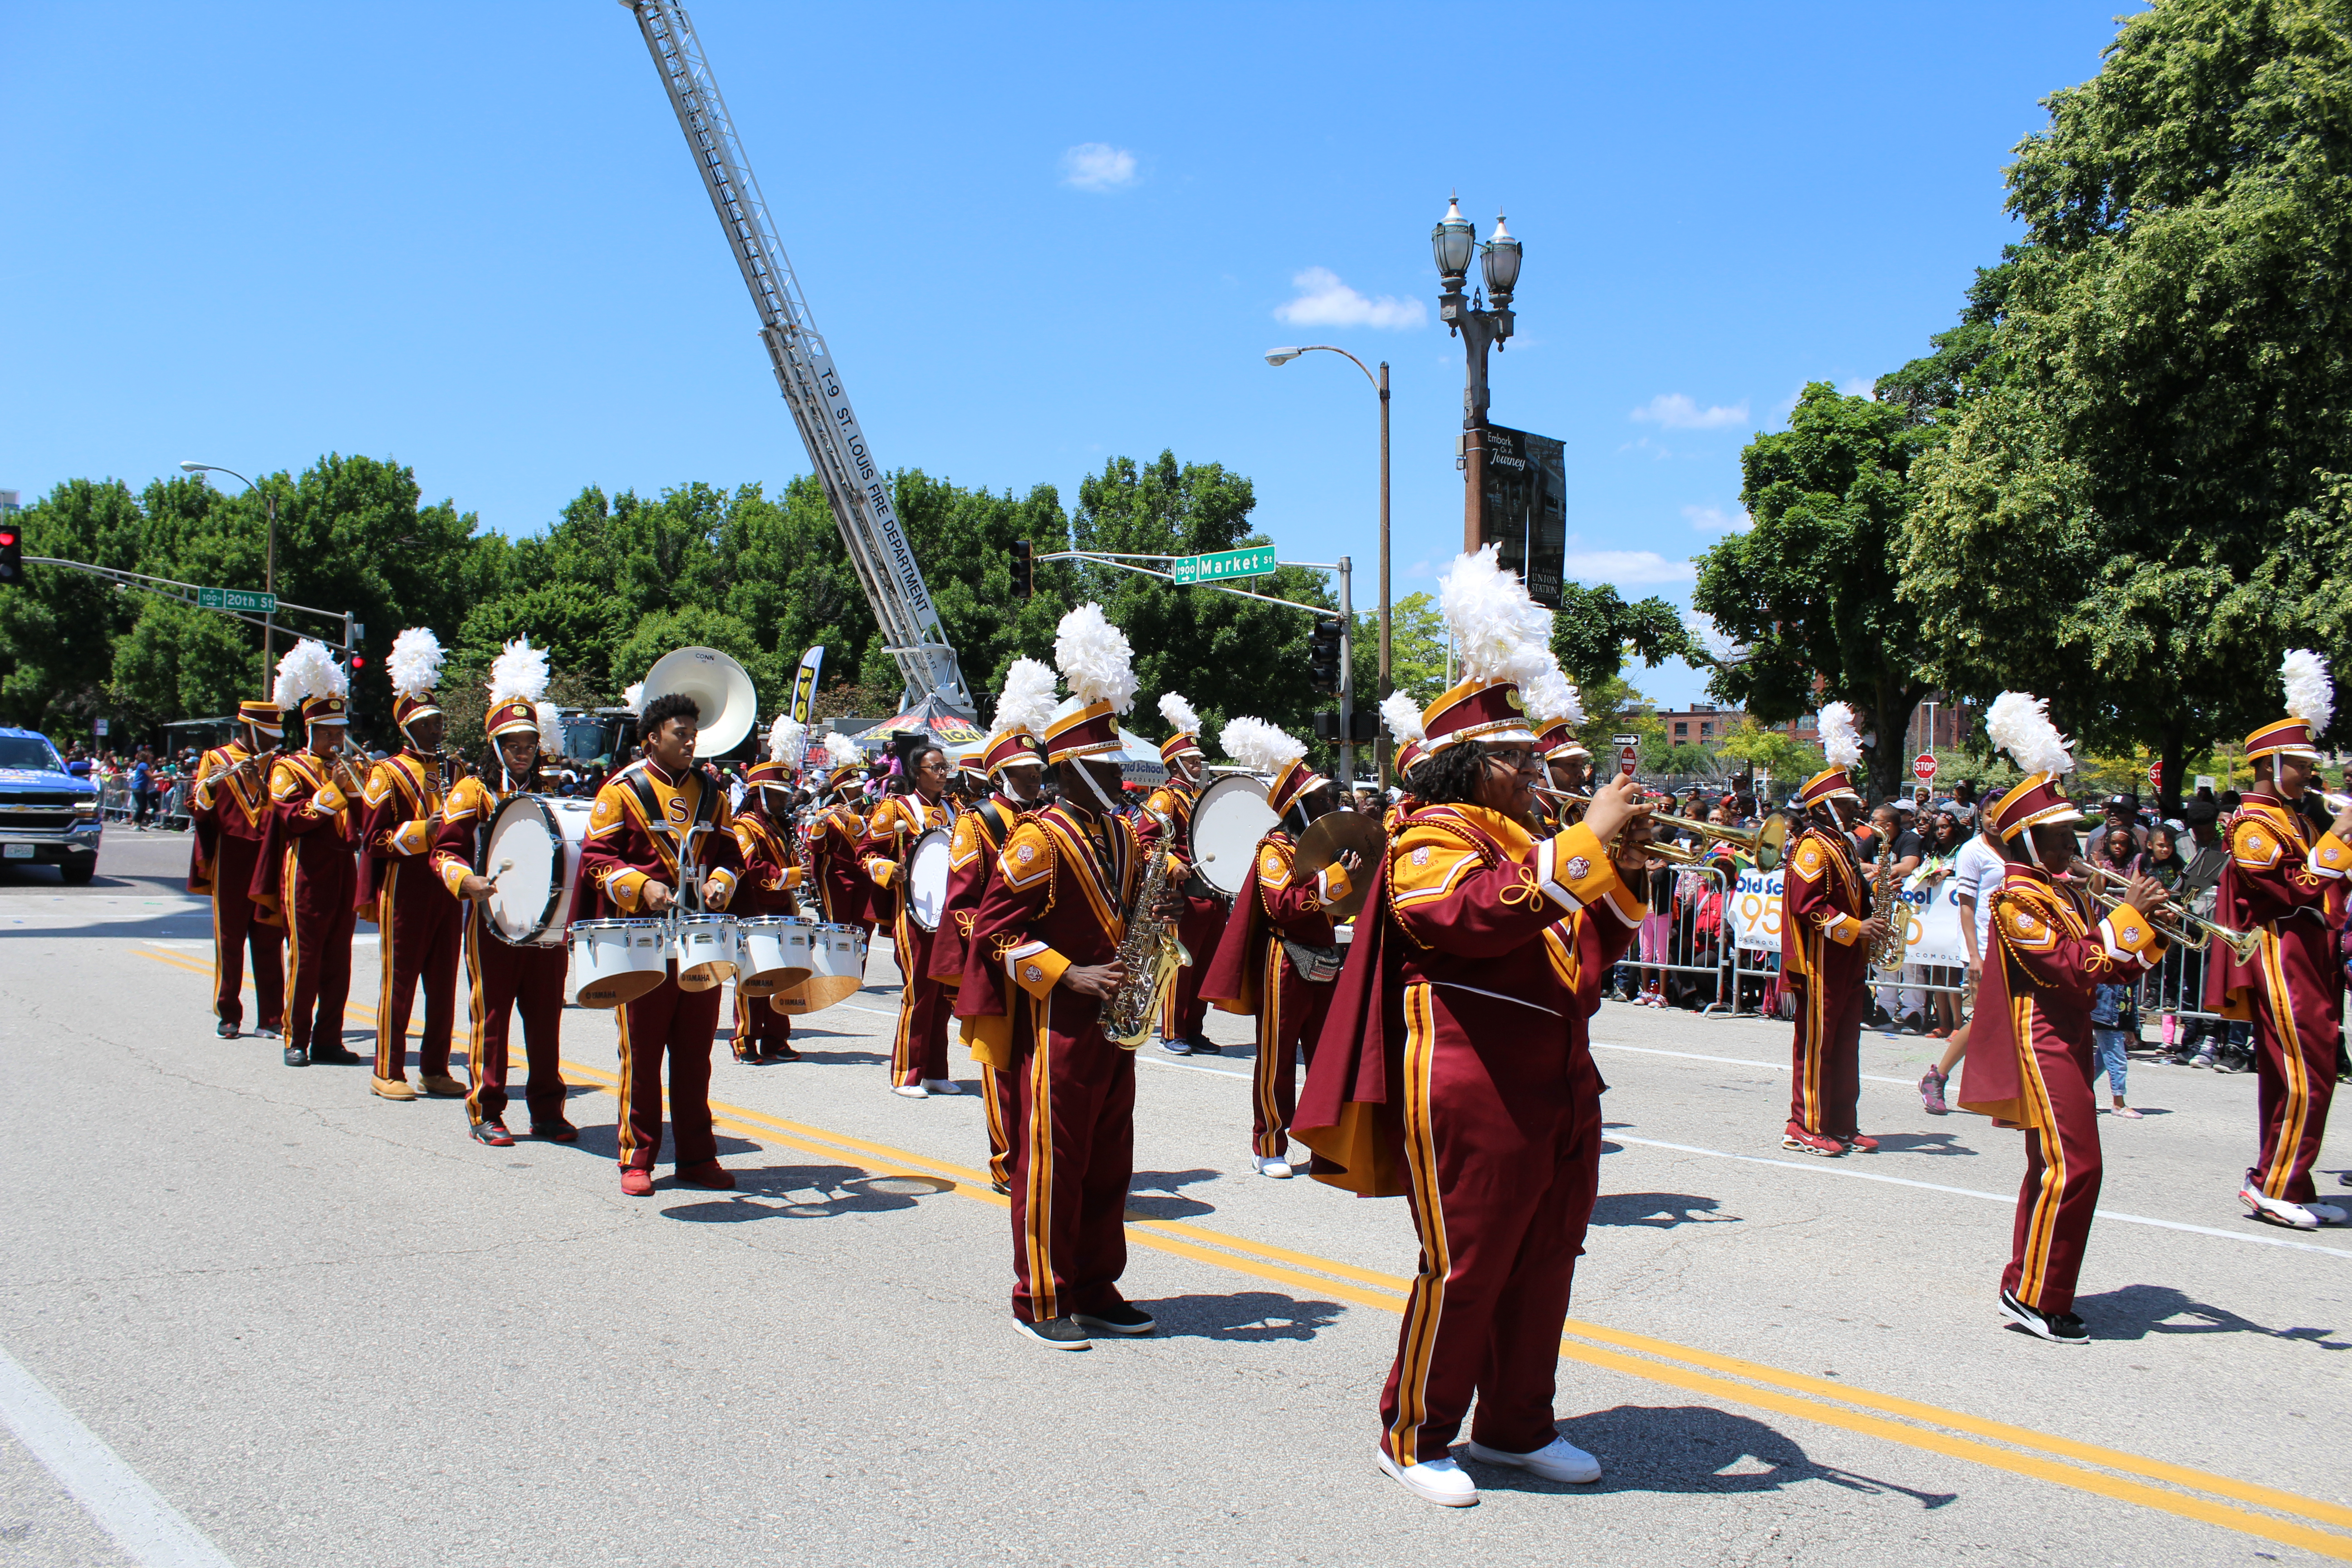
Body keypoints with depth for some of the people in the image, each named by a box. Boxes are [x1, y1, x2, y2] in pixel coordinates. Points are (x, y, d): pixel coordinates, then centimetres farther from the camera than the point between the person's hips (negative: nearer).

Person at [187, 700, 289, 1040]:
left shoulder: (275, 765, 12)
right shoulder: (216, 760, 5)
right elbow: (199, 811, -3)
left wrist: (259, 782, -16)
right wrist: (209, 788, -23)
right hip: (231, 860, -2)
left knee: (269, 940, 2)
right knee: (229, 939, 3)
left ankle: (271, 1017, 5)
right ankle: (228, 1016, 12)